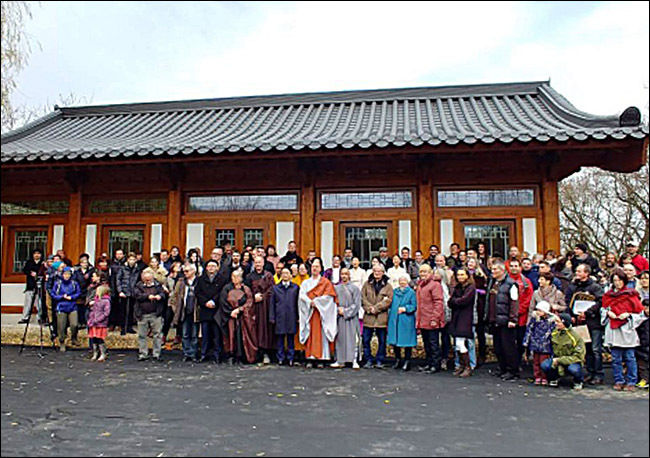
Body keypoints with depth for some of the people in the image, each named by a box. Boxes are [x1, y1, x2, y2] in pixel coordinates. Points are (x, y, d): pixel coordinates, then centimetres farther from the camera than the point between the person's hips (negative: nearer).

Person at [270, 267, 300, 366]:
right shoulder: (275, 288, 10)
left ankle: (290, 358, 12)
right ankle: (281, 358, 12)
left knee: (291, 338, 4)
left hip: (291, 317, 0)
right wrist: (272, 317, 1)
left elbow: (298, 302, 7)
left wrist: (298, 317, 1)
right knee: (280, 338, 3)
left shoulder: (295, 287, 9)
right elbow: (272, 303, 8)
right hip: (279, 317, 0)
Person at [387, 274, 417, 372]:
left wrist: (405, 308, -17)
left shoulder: (411, 292, -1)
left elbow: (414, 306, -5)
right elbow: (390, 304, 18)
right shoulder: (394, 291, 14)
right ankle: (398, 359, 23)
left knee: (407, 341, -1)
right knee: (395, 339, 8)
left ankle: (407, 362, 9)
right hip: (394, 319, 5)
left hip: (406, 321, -5)